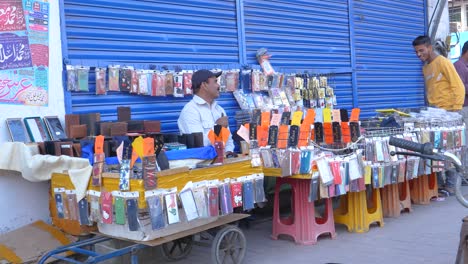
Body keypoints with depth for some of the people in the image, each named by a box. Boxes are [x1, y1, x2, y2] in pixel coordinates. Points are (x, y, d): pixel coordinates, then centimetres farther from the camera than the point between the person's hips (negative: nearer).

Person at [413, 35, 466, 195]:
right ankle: (438, 182, 12)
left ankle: (450, 185, 4)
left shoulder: (443, 62, -8)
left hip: (447, 113, -7)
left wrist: (456, 111, -16)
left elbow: (458, 86, -11)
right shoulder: (425, 68, 15)